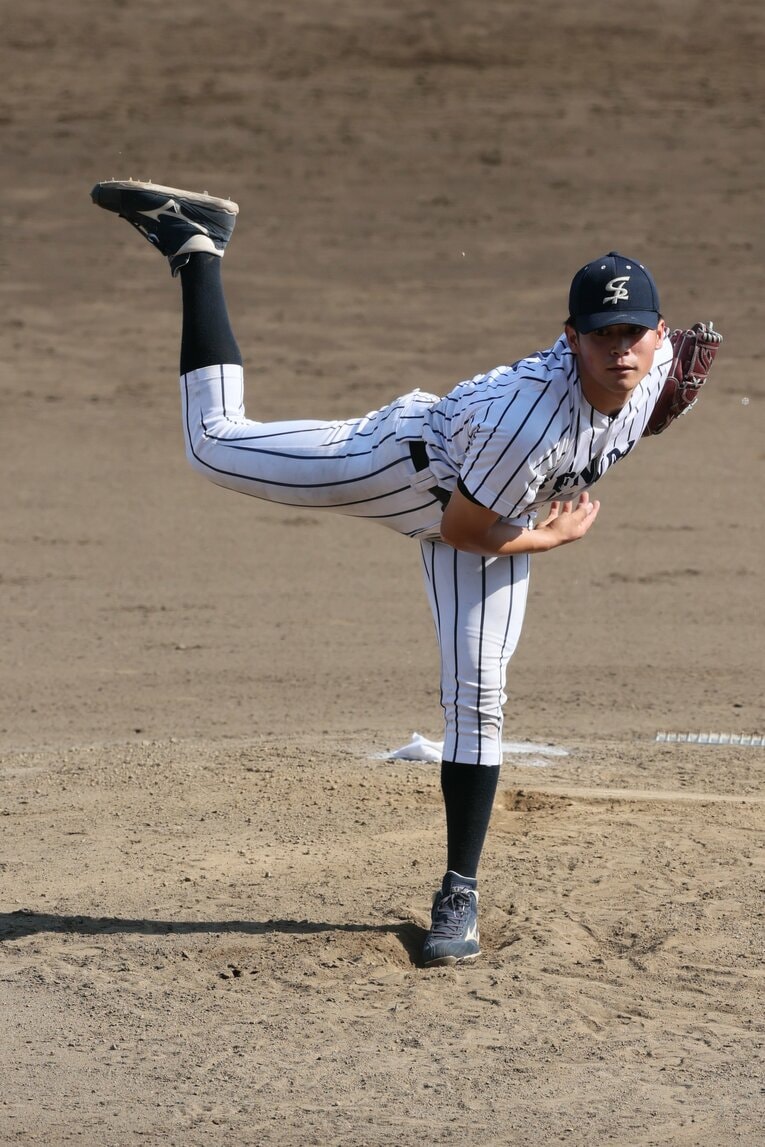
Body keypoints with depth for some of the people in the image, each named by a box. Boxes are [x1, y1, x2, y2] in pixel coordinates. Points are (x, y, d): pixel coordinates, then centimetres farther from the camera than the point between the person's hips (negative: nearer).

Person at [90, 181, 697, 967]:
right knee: (216, 445, 2)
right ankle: (195, 246, 15)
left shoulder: (657, 363, -21)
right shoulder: (531, 412, -41)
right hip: (405, 461, -6)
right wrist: (556, 535, -15)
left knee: (476, 699, -1)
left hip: (498, 507, 6)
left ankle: (459, 897, 6)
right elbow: (463, 530, -27)